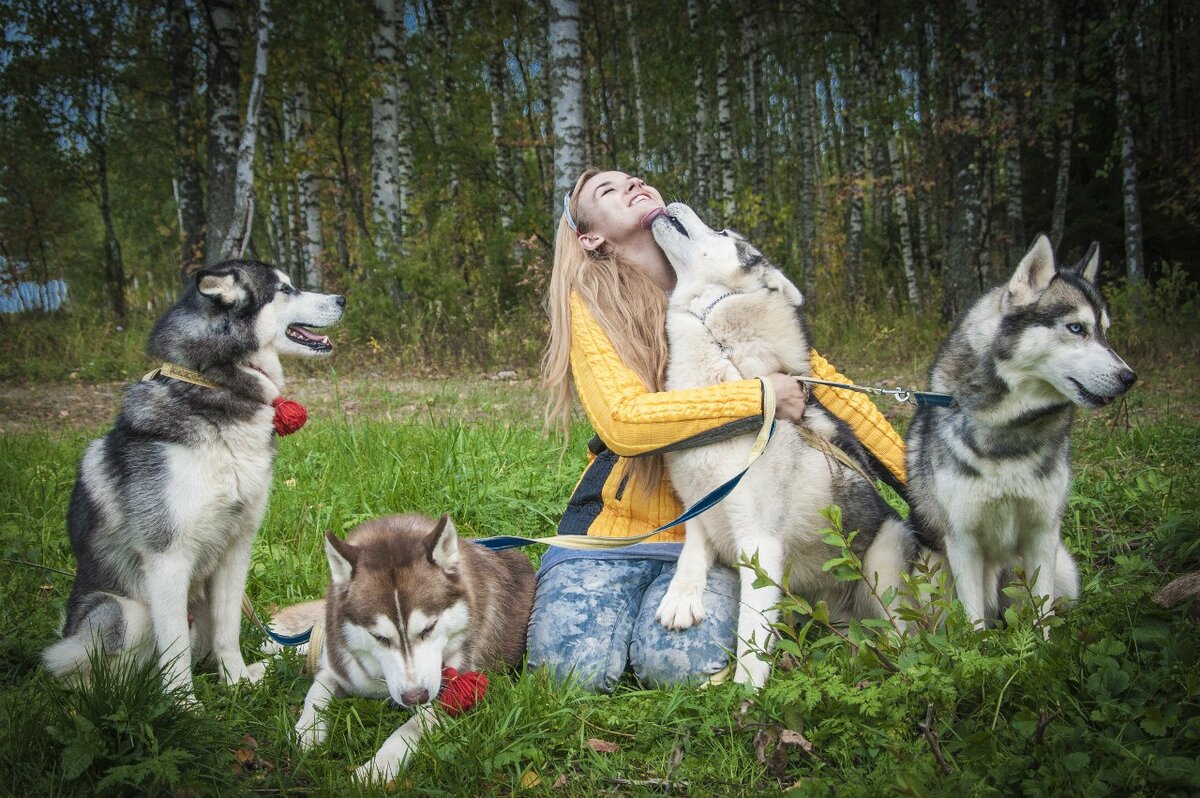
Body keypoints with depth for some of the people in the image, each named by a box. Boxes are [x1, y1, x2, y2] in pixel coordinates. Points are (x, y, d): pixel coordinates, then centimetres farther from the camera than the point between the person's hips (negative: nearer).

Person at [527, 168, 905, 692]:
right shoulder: (591, 304, -3)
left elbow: (820, 380, 6)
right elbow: (622, 421, -19)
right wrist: (759, 398, -20)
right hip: (617, 522, -1)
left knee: (680, 667, -25)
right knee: (575, 669, -21)